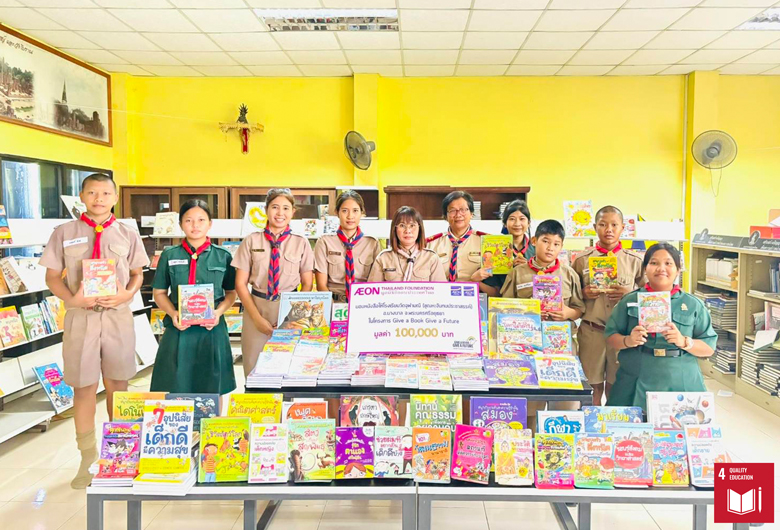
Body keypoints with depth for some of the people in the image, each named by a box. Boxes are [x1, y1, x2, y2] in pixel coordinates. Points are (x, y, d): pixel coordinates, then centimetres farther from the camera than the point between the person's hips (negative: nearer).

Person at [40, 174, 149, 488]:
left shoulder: (127, 234, 6)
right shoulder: (64, 233, 4)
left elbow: (137, 274, 9)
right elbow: (52, 276, 5)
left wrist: (127, 294, -12)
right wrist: (71, 299, -14)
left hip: (118, 315, 1)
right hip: (80, 316, 0)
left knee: (117, 385, 9)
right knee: (84, 387, 6)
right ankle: (87, 457, 20)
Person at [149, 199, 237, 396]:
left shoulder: (223, 256, 2)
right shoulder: (169, 255, 3)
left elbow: (231, 292, 8)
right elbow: (159, 292, 8)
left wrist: (218, 312, -10)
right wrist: (172, 313, -11)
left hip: (212, 330, 0)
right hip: (178, 329, 0)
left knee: (210, 389, 8)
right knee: (176, 388, 4)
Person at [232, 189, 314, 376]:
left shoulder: (301, 243, 2)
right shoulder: (251, 241, 1)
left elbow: (307, 284, 6)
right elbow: (240, 284, 1)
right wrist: (257, 317, -7)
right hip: (257, 307, 0)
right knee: (255, 370, 5)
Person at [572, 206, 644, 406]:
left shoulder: (634, 261, 3)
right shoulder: (582, 260, 3)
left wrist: (630, 293, -10)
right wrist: (583, 293, -11)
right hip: (591, 331, 0)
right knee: (593, 385, 7)